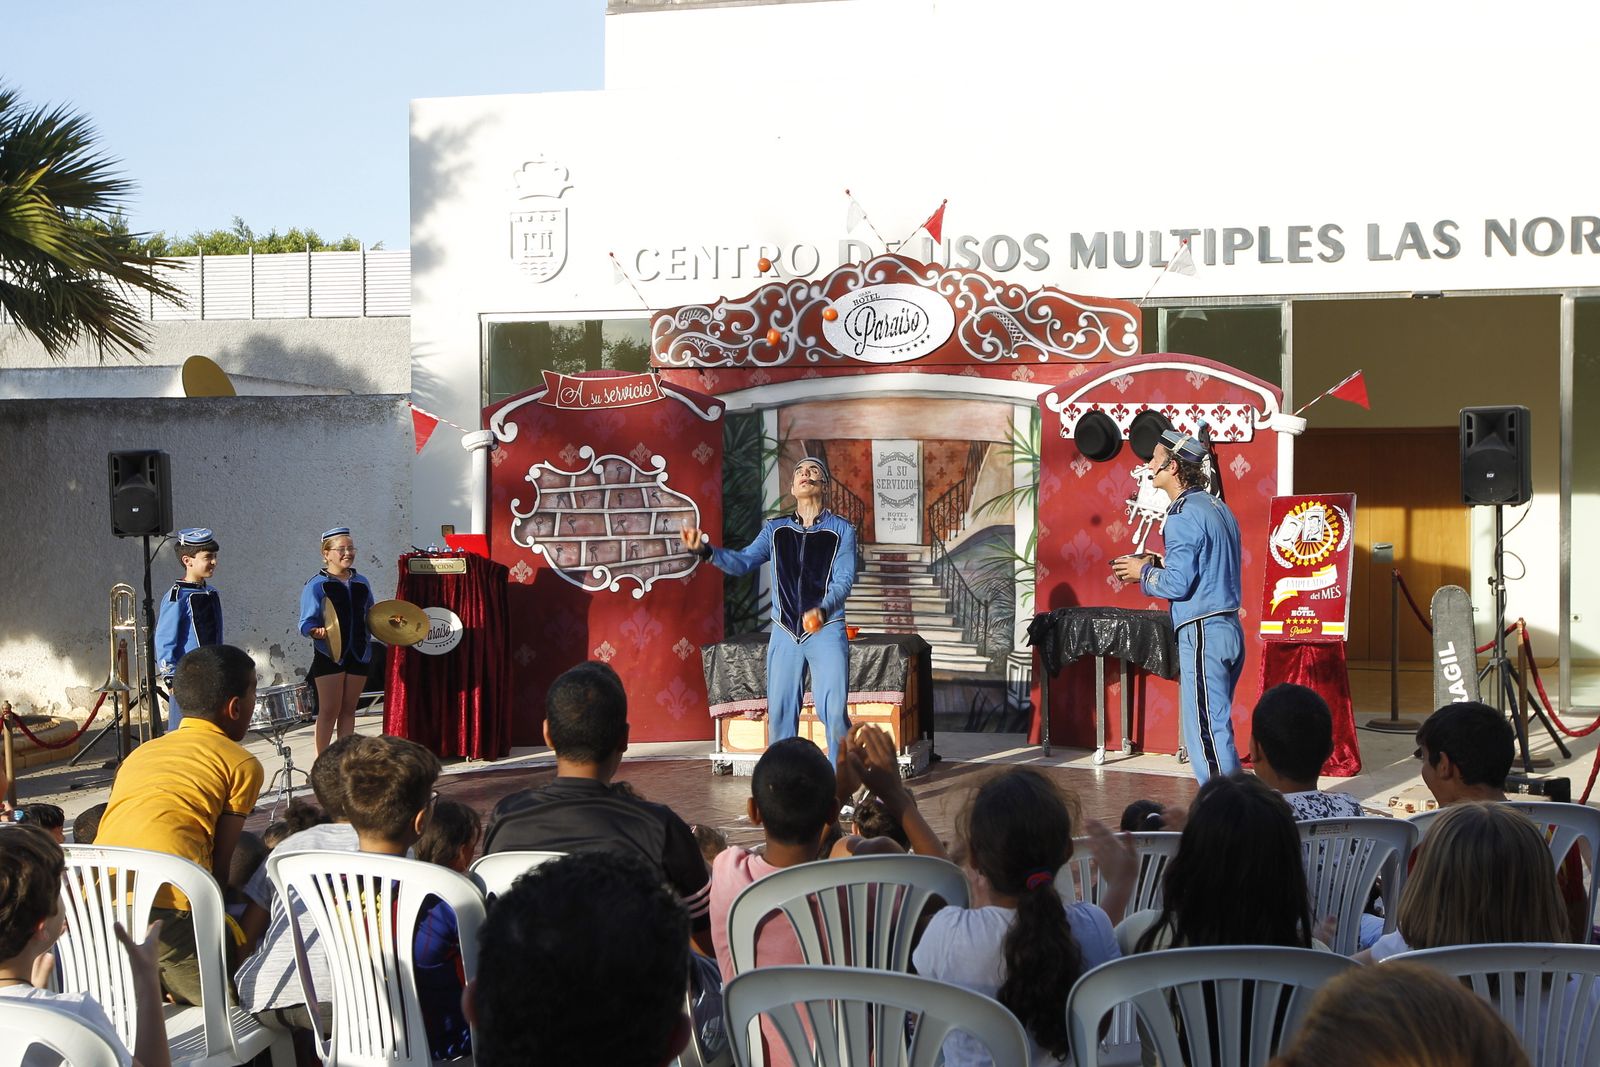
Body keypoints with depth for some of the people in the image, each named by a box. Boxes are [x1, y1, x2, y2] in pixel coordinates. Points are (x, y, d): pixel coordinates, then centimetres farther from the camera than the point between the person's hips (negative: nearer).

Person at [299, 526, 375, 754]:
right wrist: (316, 631, -29)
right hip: (329, 655, -5)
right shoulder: (316, 585, -4)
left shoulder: (361, 583, 13)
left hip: (358, 653, 5)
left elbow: (371, 617, 21)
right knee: (329, 710, -4)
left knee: (348, 710, 10)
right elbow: (307, 622, -8)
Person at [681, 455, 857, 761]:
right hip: (785, 632, 3)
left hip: (826, 630, -3)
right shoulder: (775, 529, 10)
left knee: (834, 712, -11)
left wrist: (822, 609, -27)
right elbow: (743, 561, 1)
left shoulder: (841, 530, 2)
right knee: (779, 712, 5)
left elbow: (844, 579, -8)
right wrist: (706, 550, -16)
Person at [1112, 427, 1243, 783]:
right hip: (1229, 629, 10)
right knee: (1215, 728, 16)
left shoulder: (1183, 515, -13)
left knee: (1207, 734, -6)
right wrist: (1159, 563, 17)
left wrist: (1143, 573, -1)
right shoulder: (1217, 508, 16)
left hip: (1202, 632, -10)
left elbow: (1178, 584, -19)